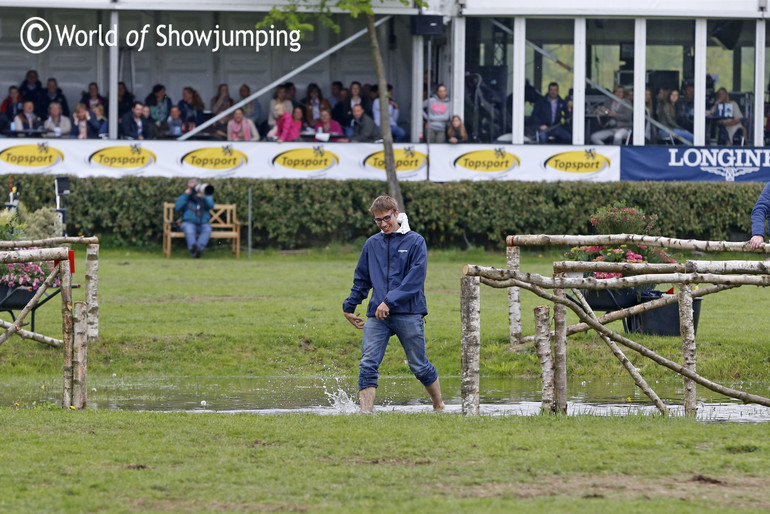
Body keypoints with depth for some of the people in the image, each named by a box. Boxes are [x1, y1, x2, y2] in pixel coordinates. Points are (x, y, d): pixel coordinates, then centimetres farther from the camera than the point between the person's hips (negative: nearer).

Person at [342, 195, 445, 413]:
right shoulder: (372, 244, 14)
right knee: (367, 365, -11)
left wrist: (390, 301, -17)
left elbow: (415, 278, -10)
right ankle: (366, 411, -14)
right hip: (377, 315, 4)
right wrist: (349, 307, 21)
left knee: (420, 366, 5)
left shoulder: (415, 242, 0)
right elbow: (361, 280, 24)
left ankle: (439, 406, 24)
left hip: (408, 313, -4)